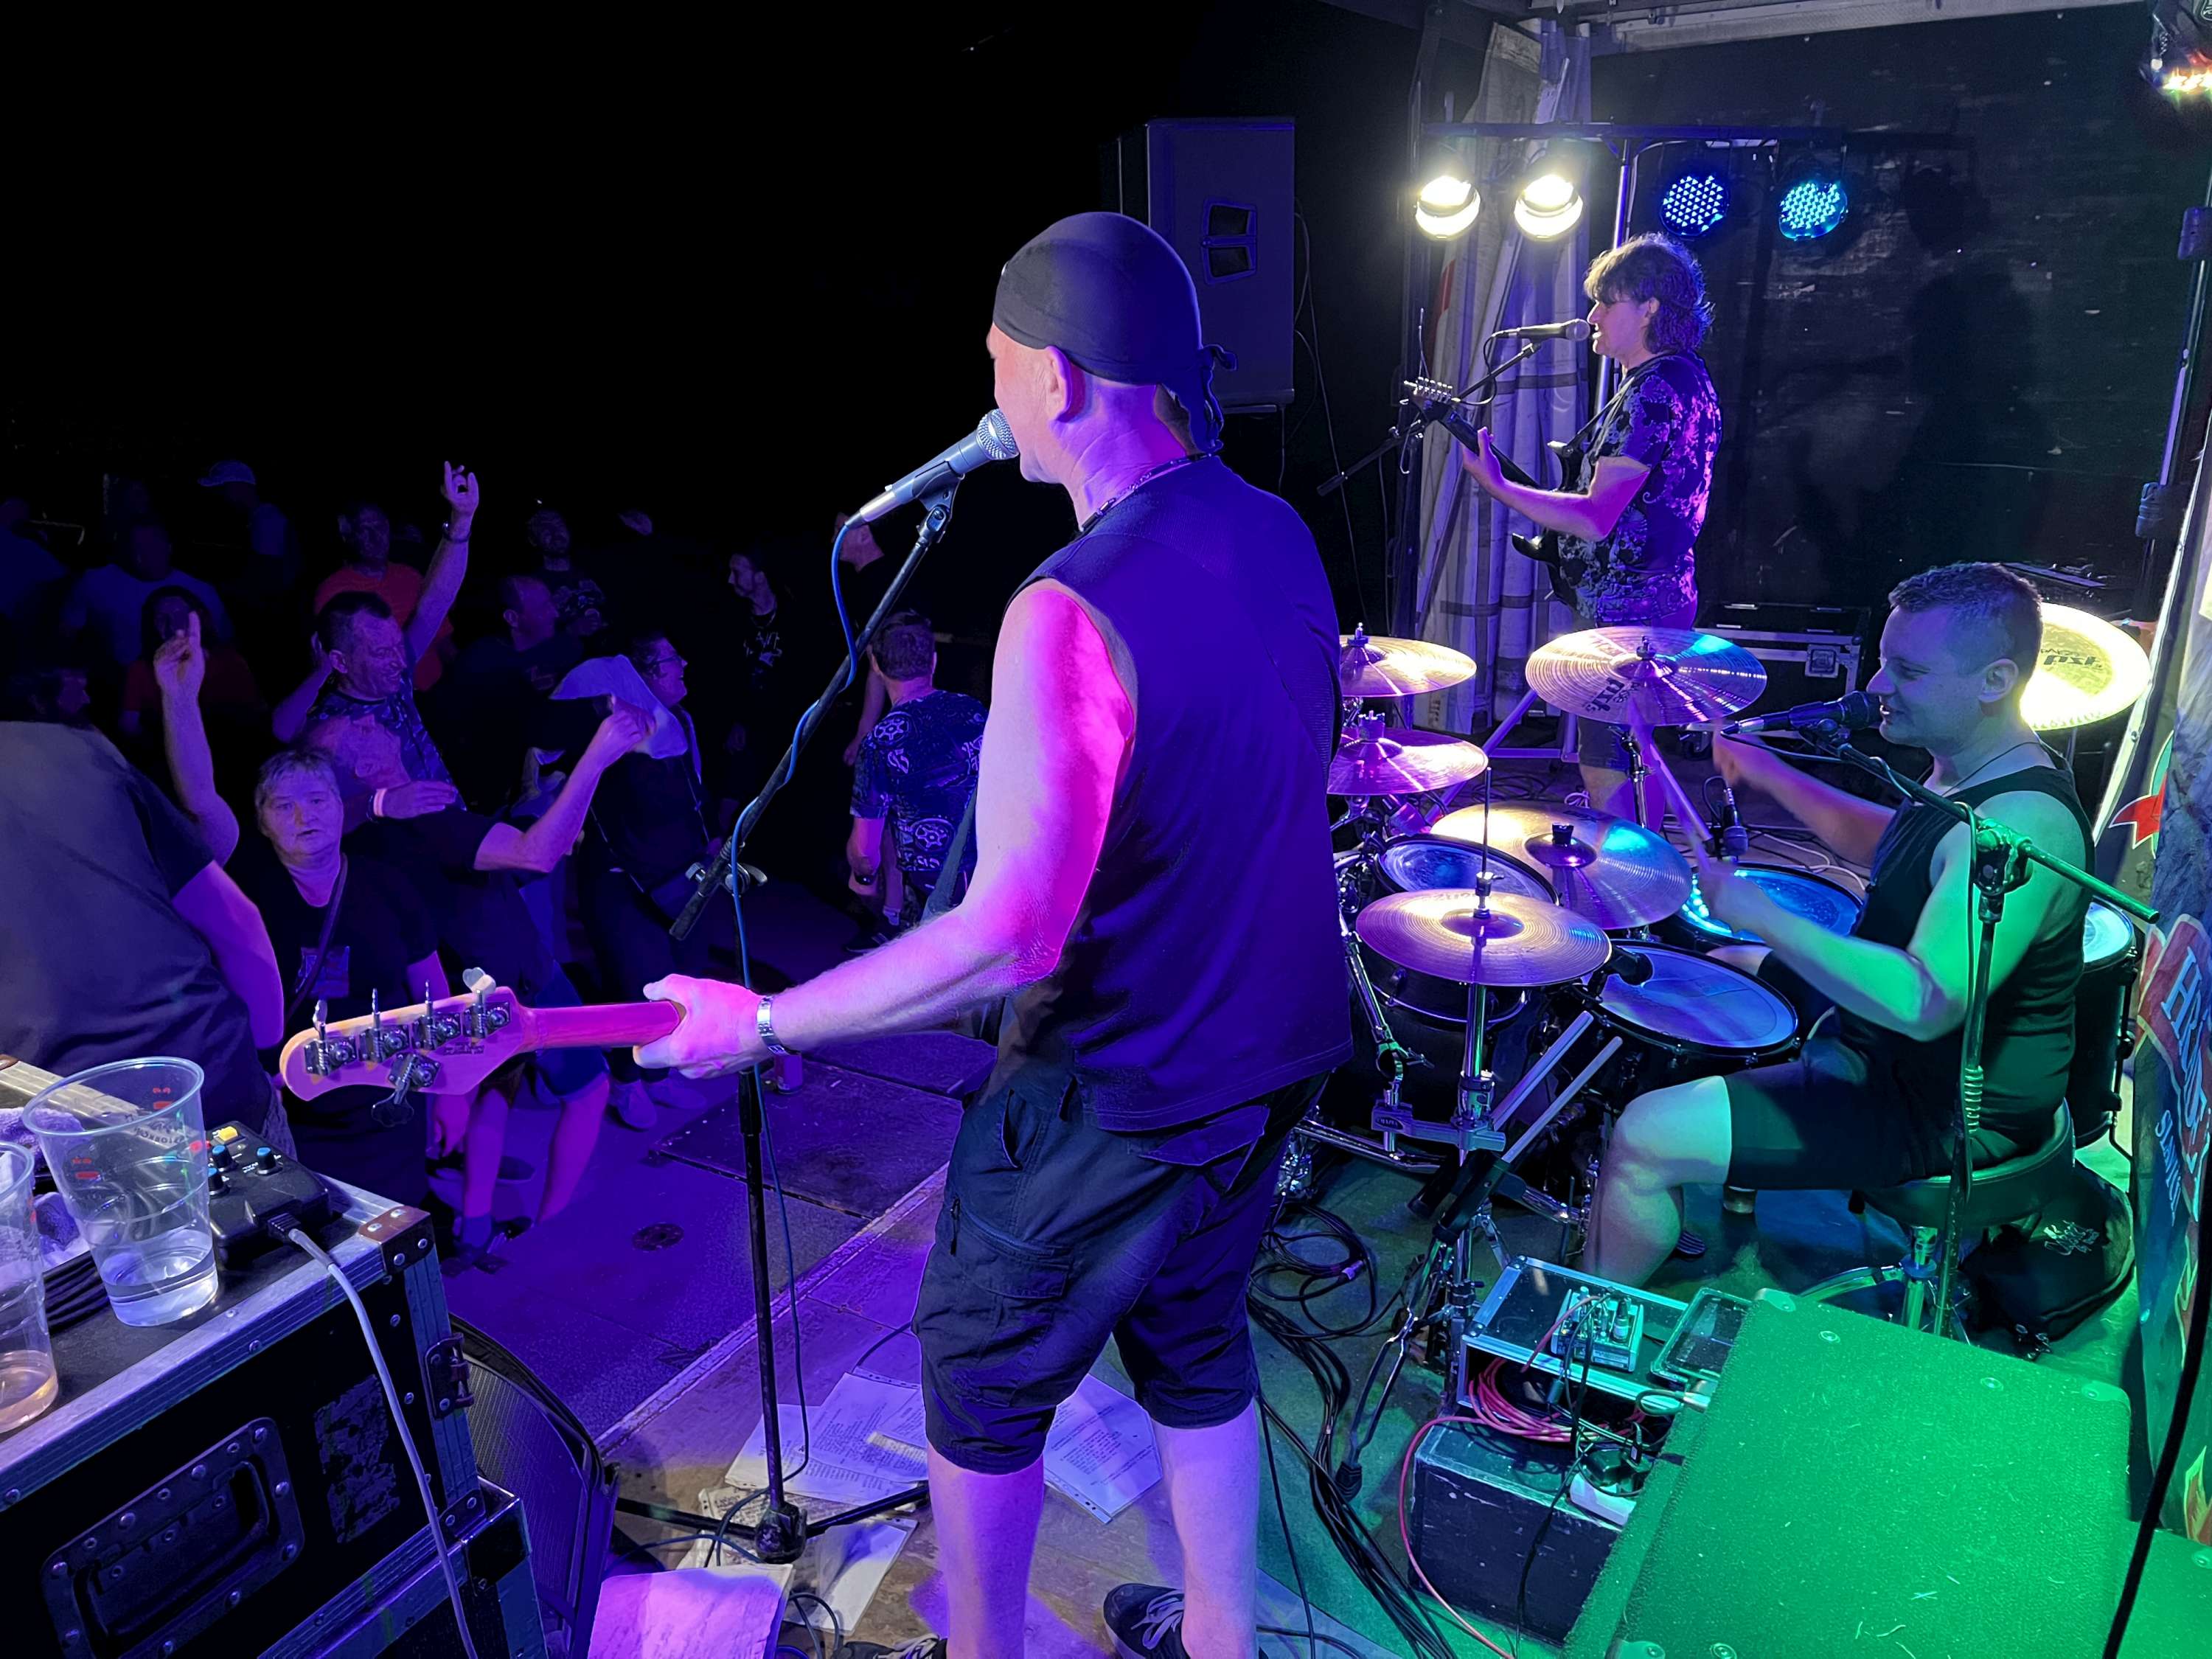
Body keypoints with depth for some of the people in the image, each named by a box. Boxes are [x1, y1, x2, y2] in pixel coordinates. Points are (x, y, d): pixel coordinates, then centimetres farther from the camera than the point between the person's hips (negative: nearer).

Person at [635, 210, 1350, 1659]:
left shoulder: (1074, 614, -29)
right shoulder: (1278, 537, -2)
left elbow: (1010, 934, -32)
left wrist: (761, 1023, -23)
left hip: (1114, 1104, -8)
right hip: (1267, 1059, 8)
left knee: (985, 1386, 17)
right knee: (1199, 1352, 26)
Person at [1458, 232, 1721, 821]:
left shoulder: (1651, 391, -20)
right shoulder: (1687, 377, 13)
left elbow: (1597, 518, -24)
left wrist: (1499, 487, -23)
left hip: (1626, 609, -11)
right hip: (1666, 595, 11)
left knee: (1605, 773, -7)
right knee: (1637, 756, 21)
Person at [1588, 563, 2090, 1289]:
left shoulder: (2020, 824, -32)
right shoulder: (1968, 767, 0)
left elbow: (1925, 1004, -39)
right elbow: (1888, 845, 22)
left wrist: (1758, 912, -38)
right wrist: (1775, 776, 13)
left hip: (1945, 1110, -11)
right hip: (1891, 1044, 11)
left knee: (1647, 1137, -17)